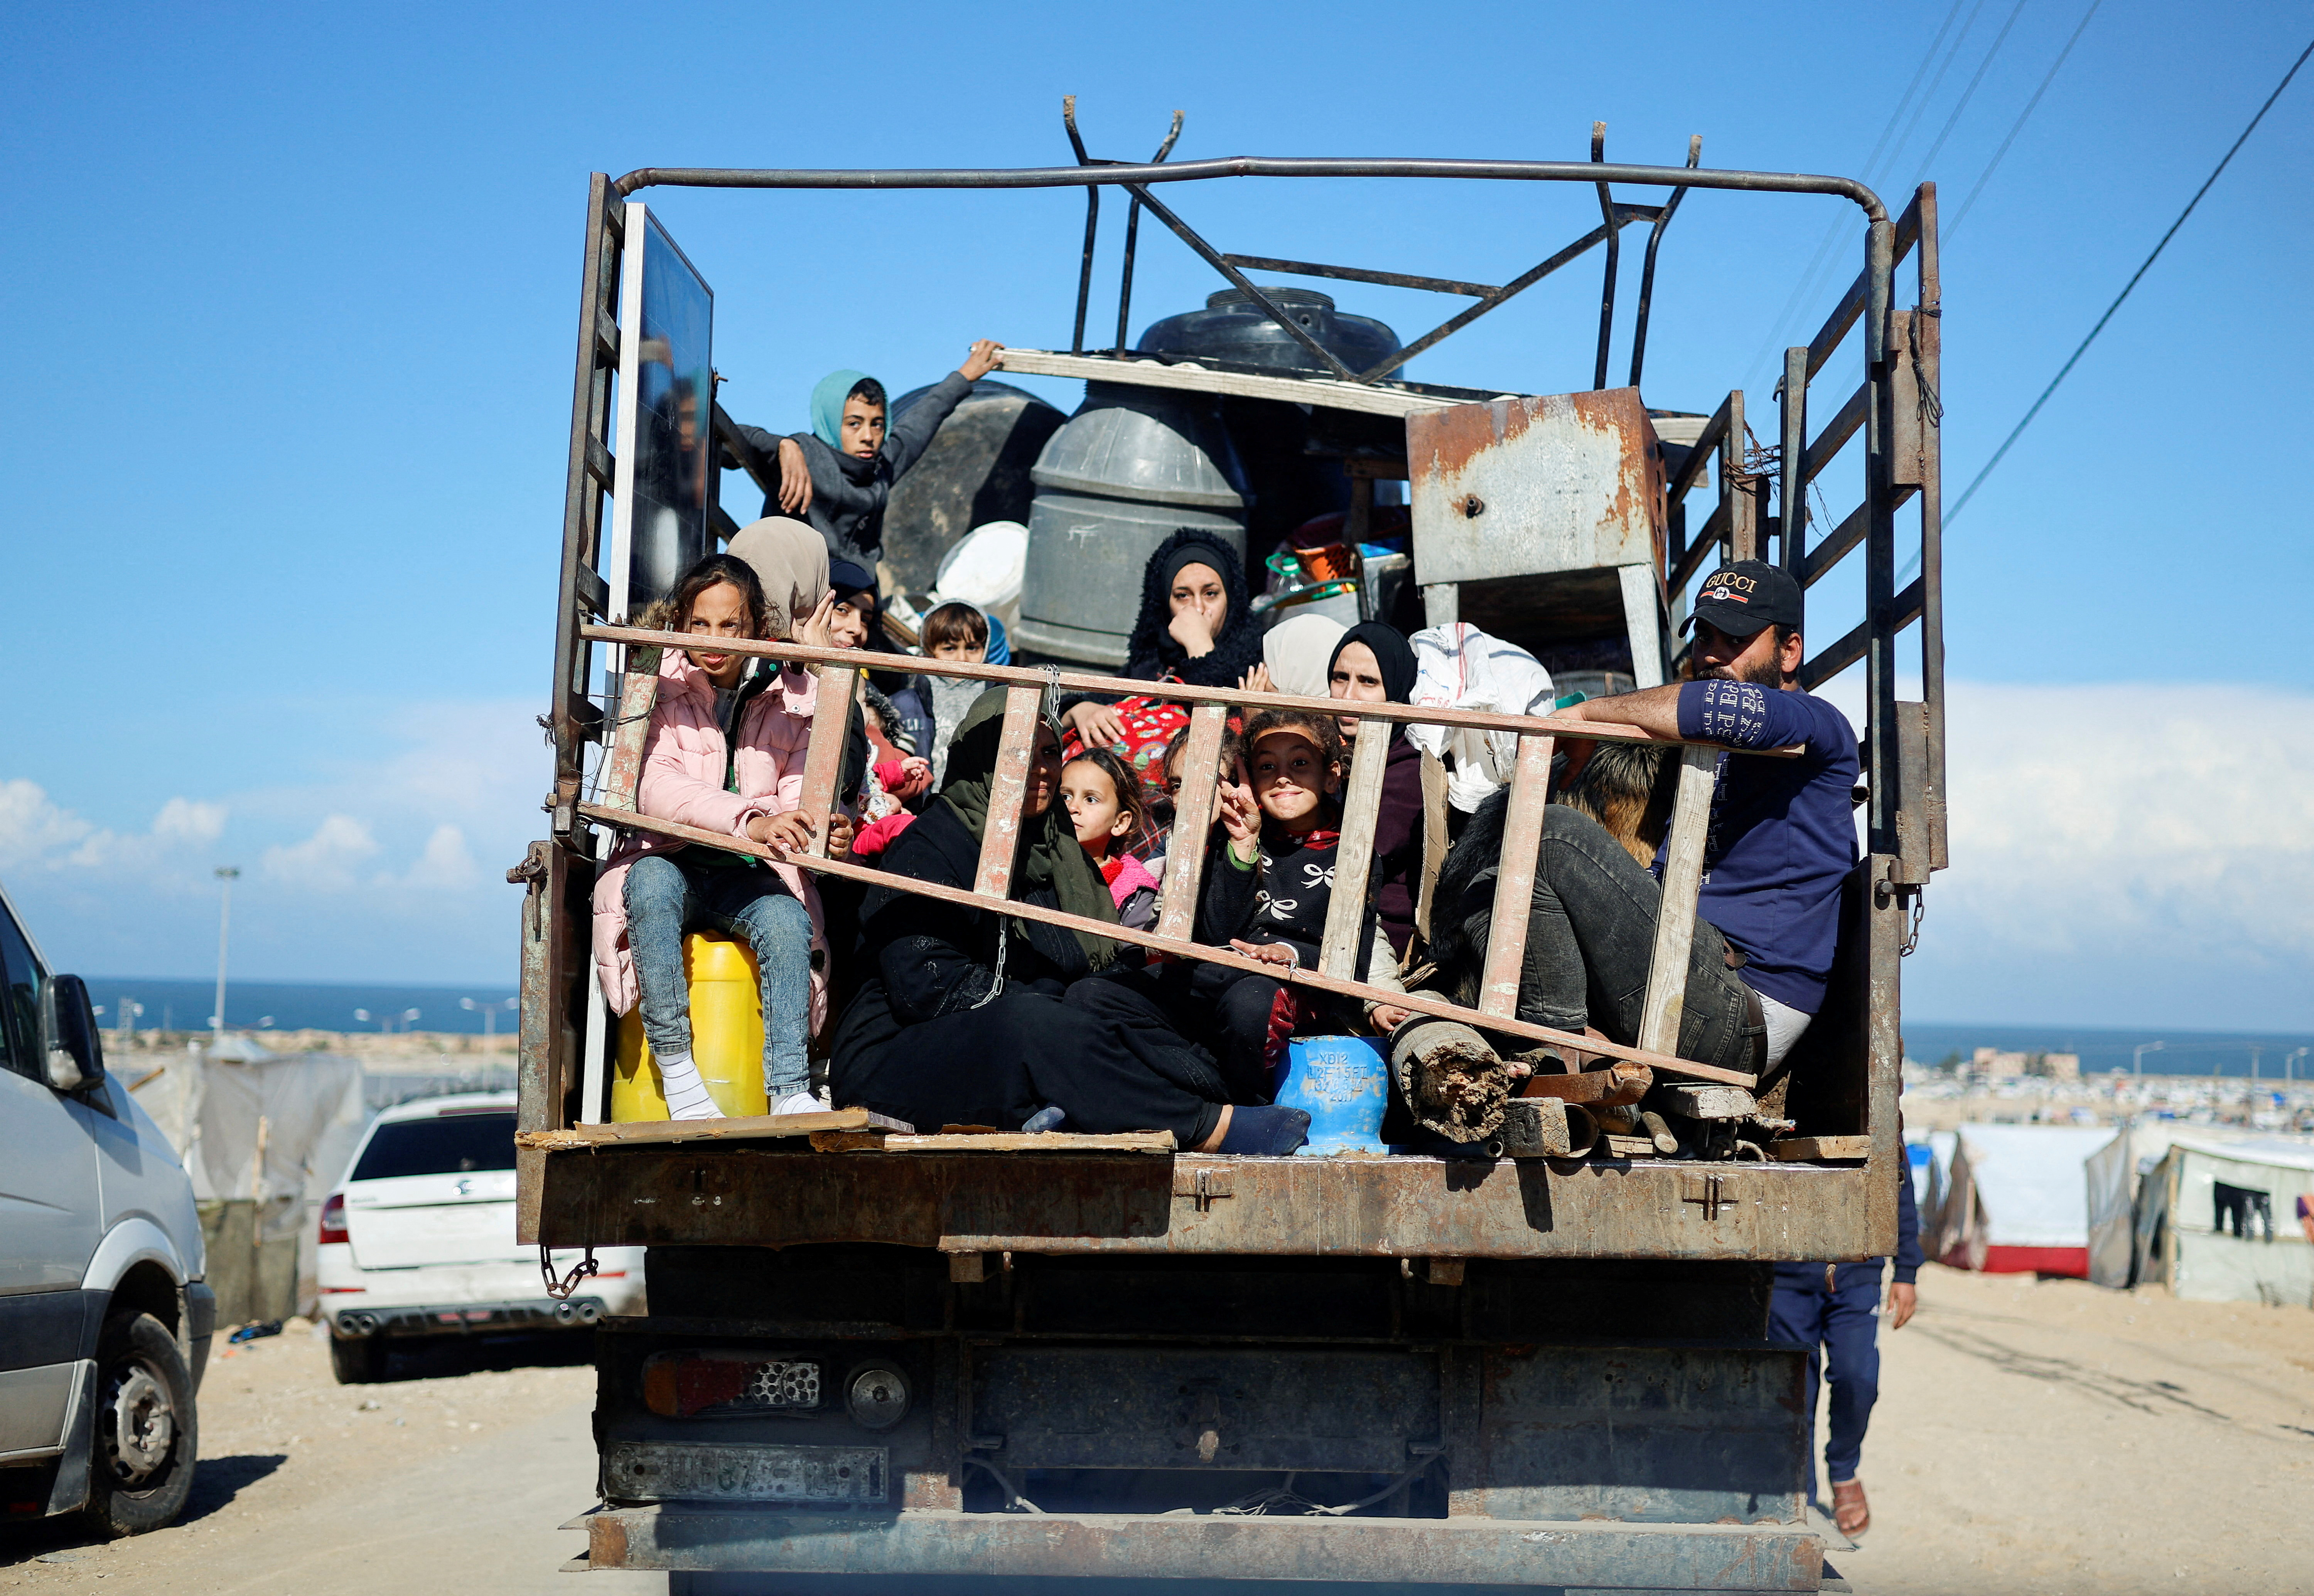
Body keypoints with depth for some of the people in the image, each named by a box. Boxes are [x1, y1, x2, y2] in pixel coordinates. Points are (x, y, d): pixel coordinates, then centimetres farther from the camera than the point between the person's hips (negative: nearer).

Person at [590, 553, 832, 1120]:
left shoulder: (787, 700, 7)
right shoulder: (658, 688, -1)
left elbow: (800, 797, 2)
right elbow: (654, 787, -16)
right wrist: (749, 821, -33)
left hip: (750, 874, 2)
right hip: (670, 863, -1)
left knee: (787, 922, -31)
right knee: (651, 881, -36)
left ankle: (790, 1092, -32)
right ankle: (675, 1067, -32)